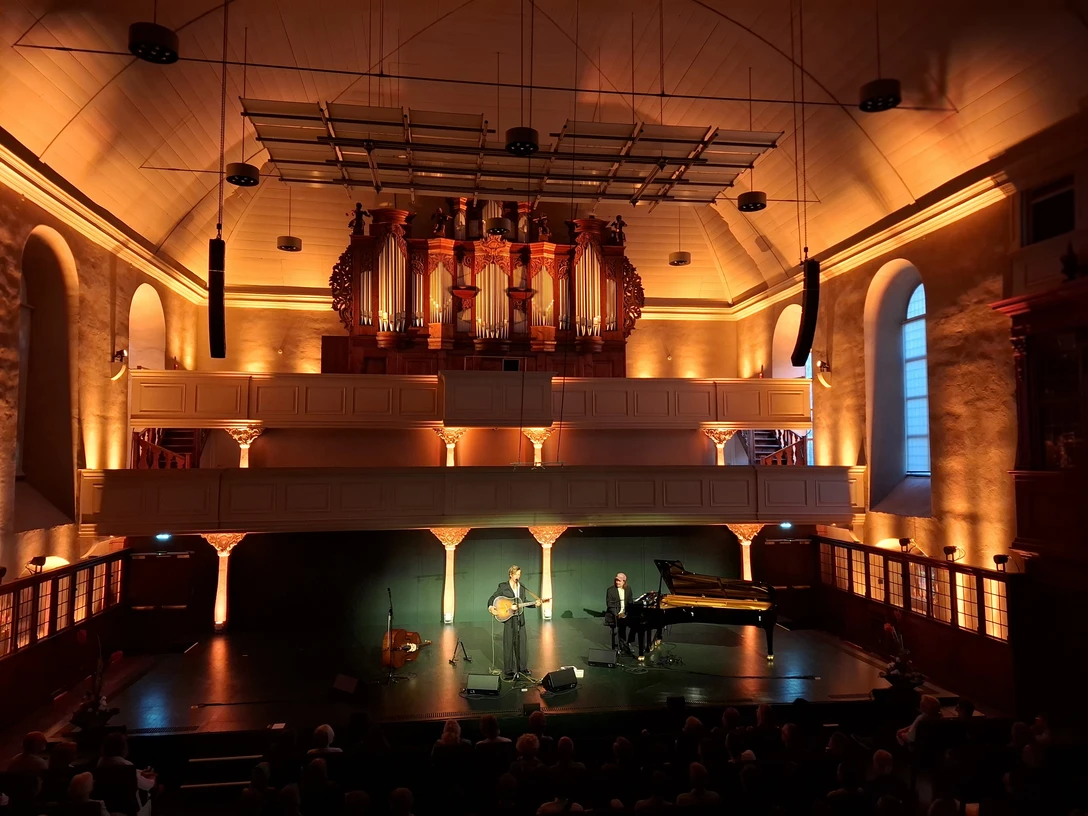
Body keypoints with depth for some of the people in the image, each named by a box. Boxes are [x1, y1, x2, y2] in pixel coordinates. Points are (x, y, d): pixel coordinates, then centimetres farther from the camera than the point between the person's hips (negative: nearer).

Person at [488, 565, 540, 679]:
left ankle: (522, 668, 23)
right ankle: (508, 671, 7)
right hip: (508, 619, -4)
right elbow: (492, 598, -5)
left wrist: (534, 603, 1)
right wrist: (490, 607, -23)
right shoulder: (503, 587, -6)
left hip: (520, 619, 5)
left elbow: (524, 601, 15)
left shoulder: (522, 587, 9)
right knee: (508, 644, -1)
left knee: (521, 644, 10)